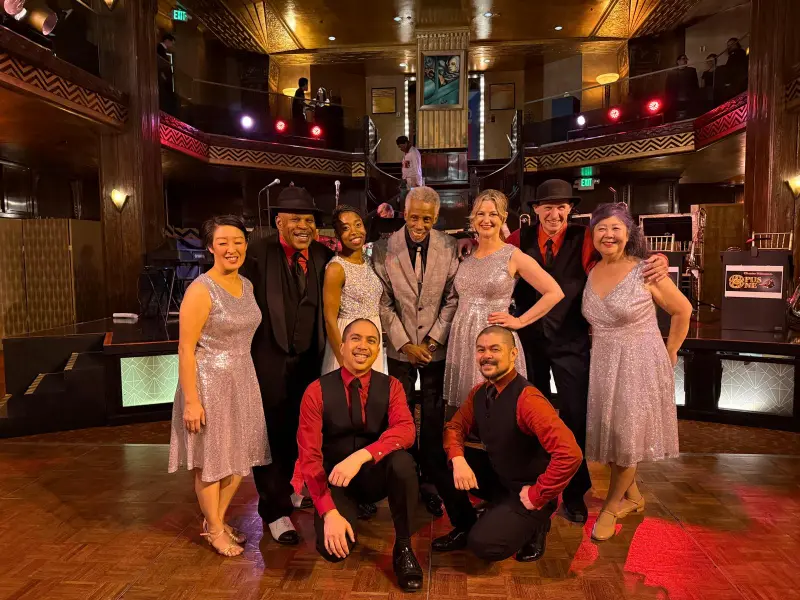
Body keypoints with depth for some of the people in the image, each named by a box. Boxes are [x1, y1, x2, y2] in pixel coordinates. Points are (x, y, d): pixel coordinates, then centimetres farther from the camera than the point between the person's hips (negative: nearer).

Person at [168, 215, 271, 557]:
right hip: (210, 382, -7)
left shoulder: (247, 286, 6)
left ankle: (218, 519, 36)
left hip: (243, 381, 7)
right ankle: (214, 530, 28)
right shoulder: (201, 290, -16)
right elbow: (186, 349, -16)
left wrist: (246, 376, 10)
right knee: (210, 459, 9)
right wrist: (190, 401, -18)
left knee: (239, 455, 15)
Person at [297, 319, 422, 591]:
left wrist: (361, 456, -40)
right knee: (333, 547, -27)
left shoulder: (391, 387, -6)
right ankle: (346, 512, 12)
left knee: (402, 461, -33)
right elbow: (309, 455, -13)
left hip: (376, 475, 1)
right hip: (336, 480, 0)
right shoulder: (317, 391, -10)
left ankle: (403, 547, -9)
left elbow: (405, 430, -24)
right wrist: (329, 512, -24)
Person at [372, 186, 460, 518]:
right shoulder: (383, 249, -6)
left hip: (437, 345, 0)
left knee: (434, 418, 6)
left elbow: (453, 299, -2)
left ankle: (433, 483, 21)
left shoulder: (450, 247, -5)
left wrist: (432, 341, -8)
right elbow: (384, 302, -3)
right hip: (400, 347, 0)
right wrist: (404, 344, -8)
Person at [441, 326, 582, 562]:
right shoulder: (479, 392, -4)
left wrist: (537, 496, -24)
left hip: (525, 492, -7)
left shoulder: (527, 399, -29)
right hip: (496, 476, 7)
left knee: (483, 544, -22)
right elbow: (455, 427, 4)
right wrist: (458, 459, -18)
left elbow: (570, 454, -36)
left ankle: (533, 525, 7)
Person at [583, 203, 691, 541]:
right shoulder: (590, 274, 0)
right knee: (608, 434, 12)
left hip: (639, 365, -5)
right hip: (602, 365, 5)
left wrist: (670, 352, 2)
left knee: (628, 437, 5)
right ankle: (633, 496, 34)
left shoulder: (646, 272, -13)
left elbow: (682, 310, -2)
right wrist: (600, 346, 7)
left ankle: (612, 506, 24)